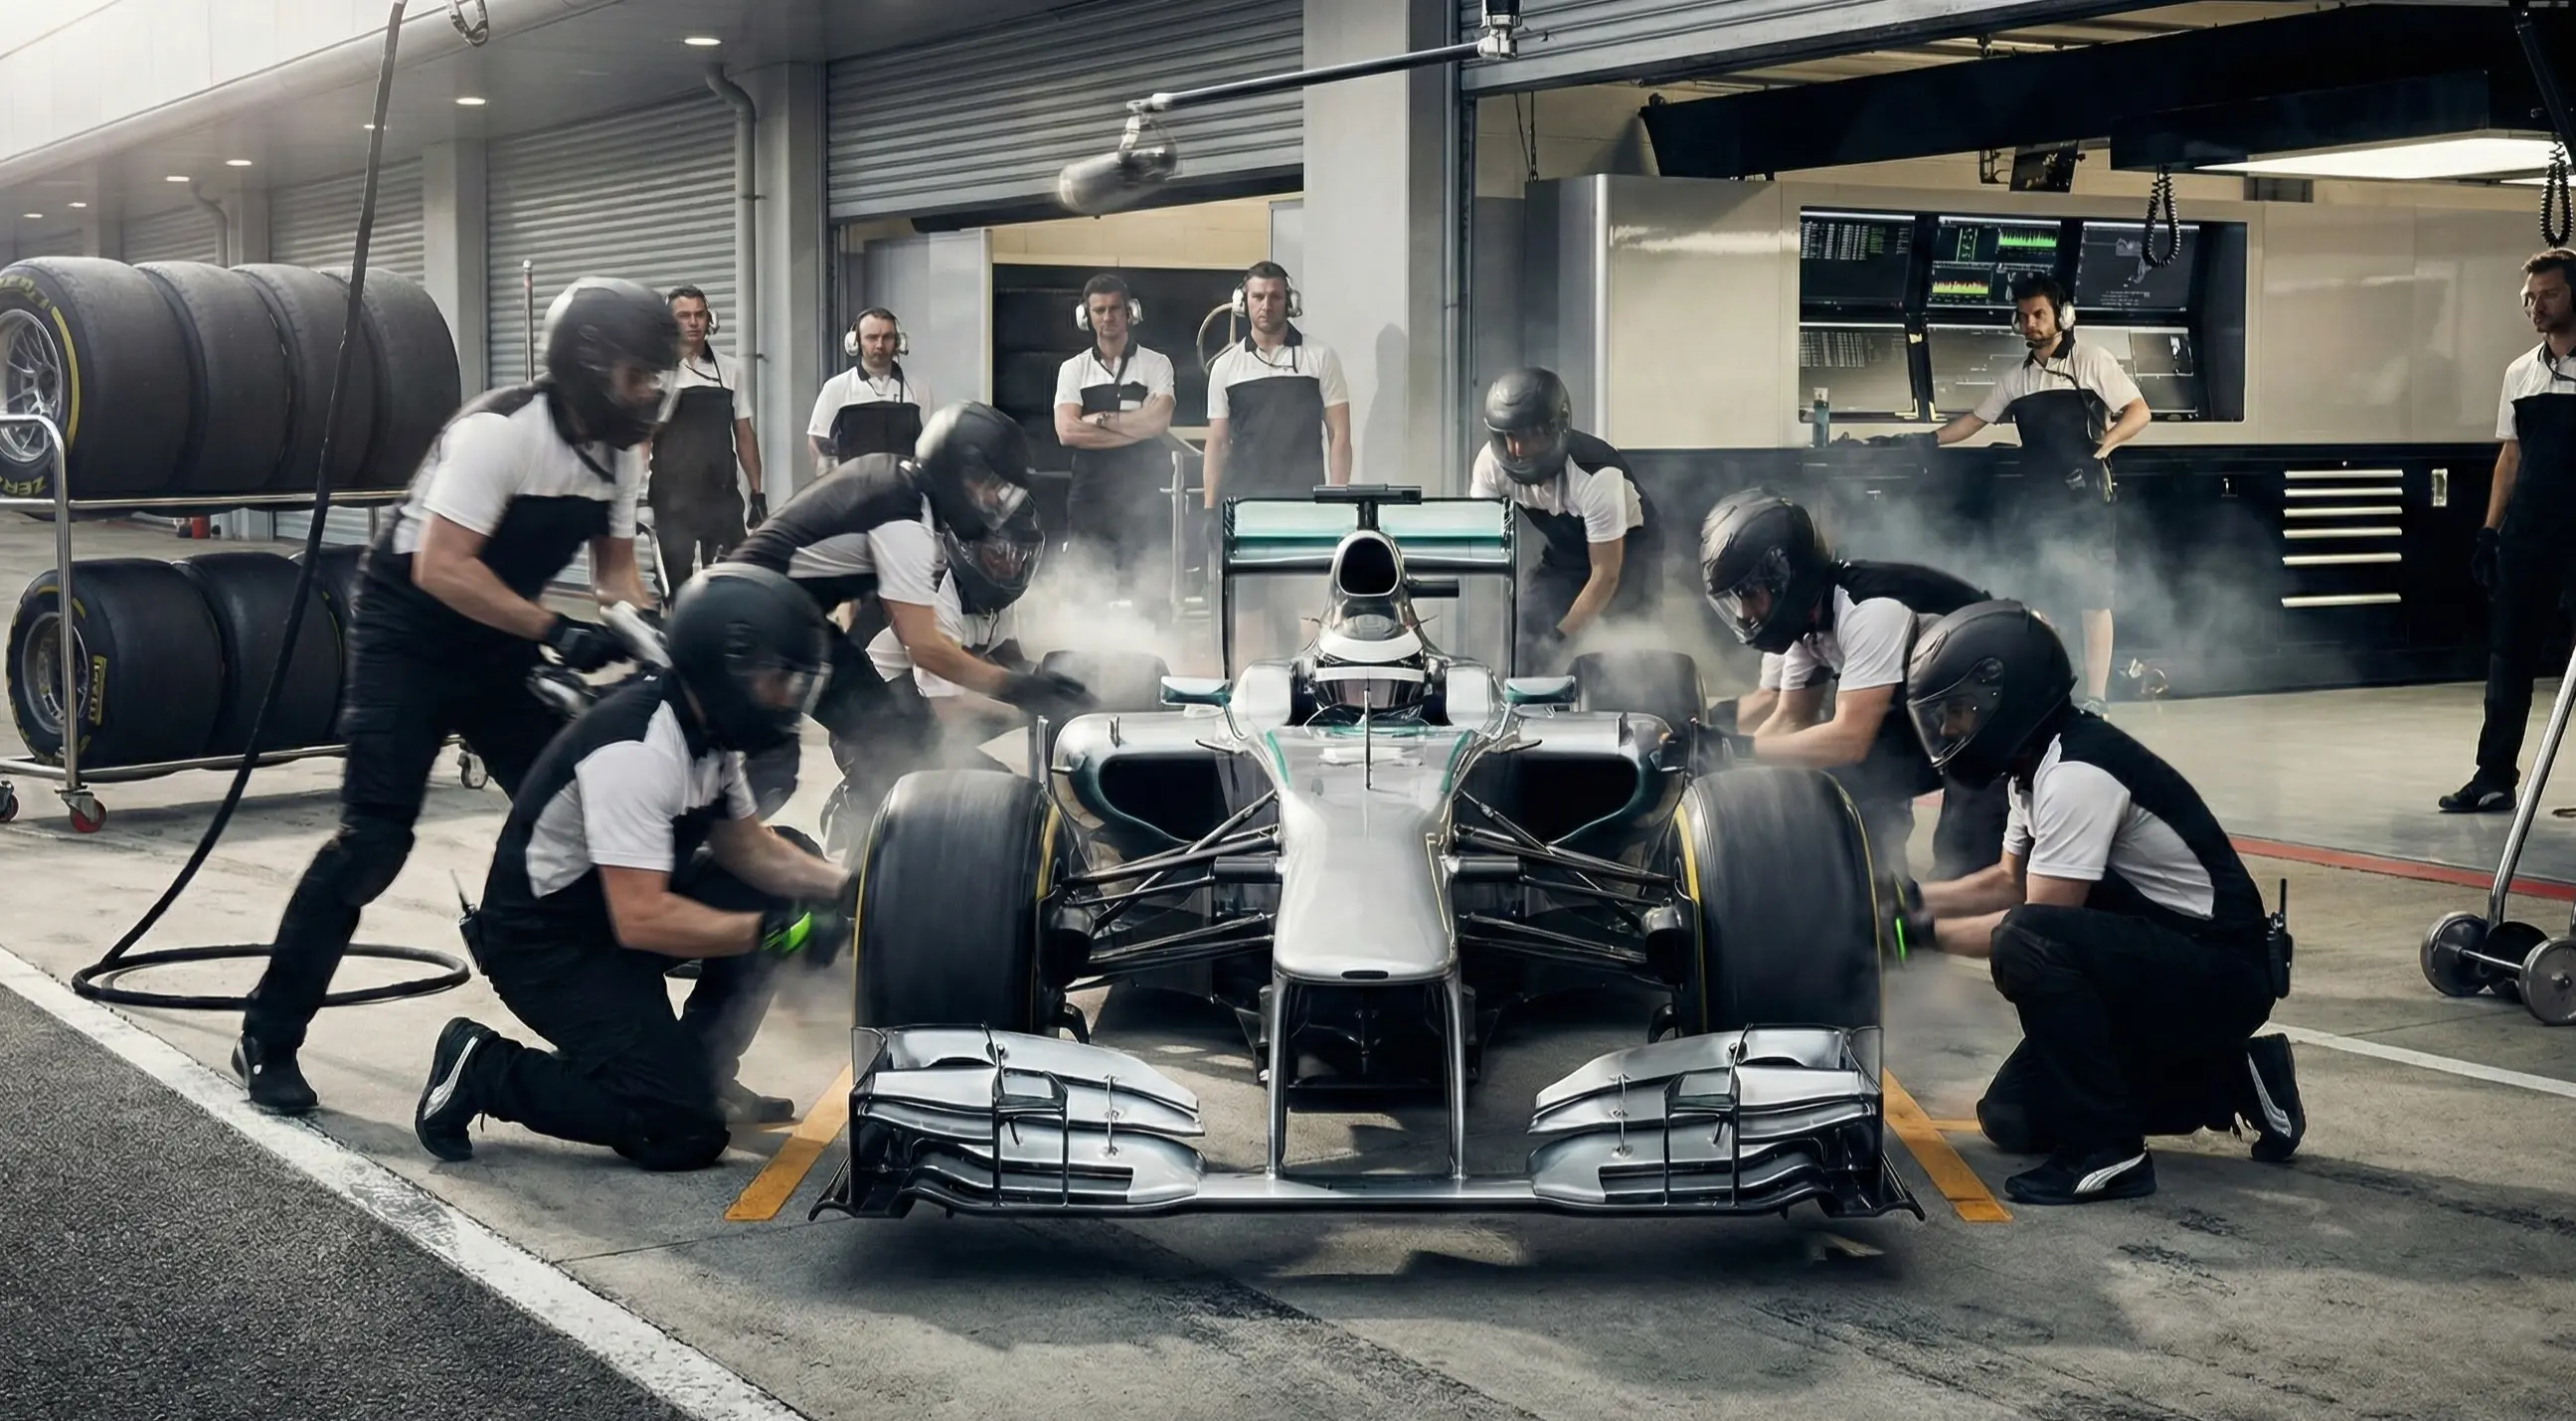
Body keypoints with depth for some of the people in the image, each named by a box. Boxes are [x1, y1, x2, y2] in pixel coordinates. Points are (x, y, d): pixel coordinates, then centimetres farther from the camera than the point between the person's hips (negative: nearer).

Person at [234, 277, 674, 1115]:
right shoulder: (497, 432, -25)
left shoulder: (618, 453, -1)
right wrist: (558, 632, -33)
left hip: (498, 645, 8)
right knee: (375, 839, -15)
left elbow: (616, 570, 7)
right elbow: (440, 570, -30)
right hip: (411, 637, -8)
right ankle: (268, 1041, -5)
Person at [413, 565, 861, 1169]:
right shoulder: (638, 751, -29)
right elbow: (642, 920, -33)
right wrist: (777, 932, -30)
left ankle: (703, 1073, 11)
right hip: (545, 944, -10)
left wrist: (842, 887, -6)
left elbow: (746, 846, 11)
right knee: (685, 1133, -17)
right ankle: (484, 1070, -5)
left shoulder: (709, 730, 0)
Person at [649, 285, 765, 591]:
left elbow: (744, 435, 14)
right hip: (674, 500, -4)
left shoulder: (729, 371, 9)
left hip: (724, 497, 4)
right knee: (677, 585, -1)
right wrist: (639, 498, -11)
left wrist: (757, 493, 10)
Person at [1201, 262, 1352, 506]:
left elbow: (1339, 435, 2)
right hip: (1242, 499, 2)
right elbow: (1217, 443, 11)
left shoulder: (1320, 357, 4)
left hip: (1305, 501, -2)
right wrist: (1209, 508, 3)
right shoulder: (1225, 366, 9)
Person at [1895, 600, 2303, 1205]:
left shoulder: (2077, 775, -23)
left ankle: (2107, 1151, -20)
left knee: (2028, 944, -33)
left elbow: (2040, 921, -22)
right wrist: (1914, 899, 7)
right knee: (2012, 1119, 8)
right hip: (2159, 963, 10)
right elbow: (2009, 881, 20)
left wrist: (1925, 933, -13)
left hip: (2221, 974, -10)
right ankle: (2226, 1081, 15)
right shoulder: (2037, 764, 7)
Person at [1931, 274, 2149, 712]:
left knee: (2092, 600, -5)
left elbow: (2138, 412, -4)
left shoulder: (2091, 361, -3)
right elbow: (1975, 419, 19)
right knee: (2034, 601, 6)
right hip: (2038, 501, 5)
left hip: (2087, 500, -5)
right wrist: (1930, 440, 7)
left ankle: (2095, 699, -3)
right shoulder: (2017, 378, 12)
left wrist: (2102, 445, -19)